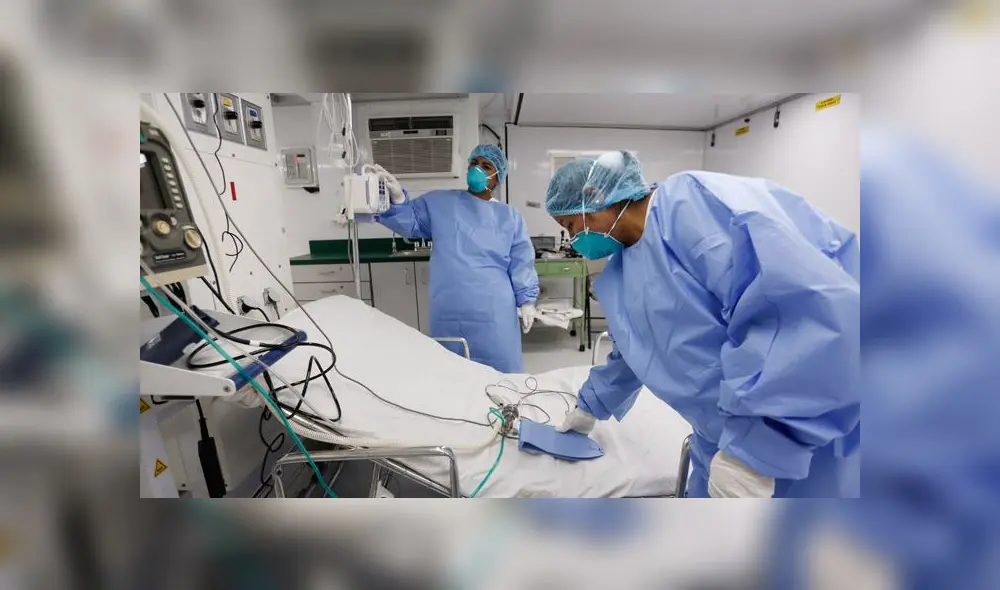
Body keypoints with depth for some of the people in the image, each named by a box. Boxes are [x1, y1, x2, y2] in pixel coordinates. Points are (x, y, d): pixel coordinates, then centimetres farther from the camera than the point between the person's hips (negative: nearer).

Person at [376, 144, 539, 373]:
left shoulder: (510, 216, 8)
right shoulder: (439, 203, 10)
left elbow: (521, 264, 7)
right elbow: (409, 221, 3)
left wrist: (526, 301, 2)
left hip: (493, 313, 0)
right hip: (449, 312, 1)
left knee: (500, 371, 8)